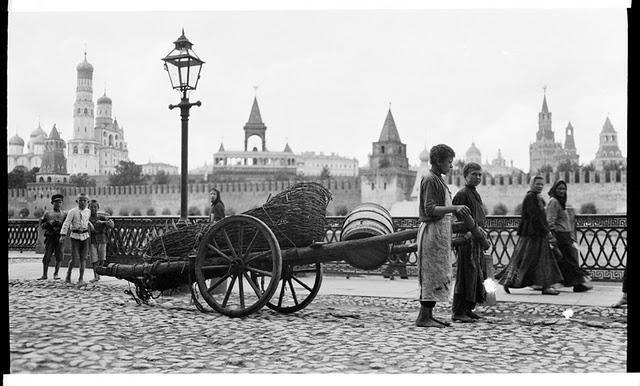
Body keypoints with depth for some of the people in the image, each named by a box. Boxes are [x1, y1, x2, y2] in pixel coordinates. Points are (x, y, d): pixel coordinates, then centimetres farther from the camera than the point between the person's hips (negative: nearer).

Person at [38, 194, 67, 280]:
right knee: (47, 256, -1)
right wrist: (49, 223, -9)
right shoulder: (47, 213, 11)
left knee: (59, 257, -2)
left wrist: (60, 223, -13)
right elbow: (41, 225, 9)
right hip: (50, 237, 0)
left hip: (60, 237, 0)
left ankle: (56, 274, 10)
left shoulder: (64, 214, 11)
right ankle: (44, 275, 8)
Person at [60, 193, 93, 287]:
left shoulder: (88, 211, 8)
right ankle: (68, 274, 20)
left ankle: (81, 279, 2)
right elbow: (66, 223, -13)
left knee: (83, 259, -1)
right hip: (75, 236, -4)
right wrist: (63, 235, -21)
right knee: (74, 259, -7)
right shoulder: (72, 211, -7)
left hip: (85, 236, 4)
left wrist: (89, 224, 14)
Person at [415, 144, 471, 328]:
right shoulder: (430, 180, -13)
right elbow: (430, 210, -21)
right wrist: (454, 208, -27)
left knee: (438, 275, 11)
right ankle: (423, 317, -4)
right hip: (432, 230, -10)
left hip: (440, 231, 10)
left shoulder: (438, 180, 19)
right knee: (432, 274, -8)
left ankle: (428, 315, 16)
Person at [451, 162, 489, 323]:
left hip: (477, 239, 9)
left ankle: (468, 308, 22)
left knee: (476, 274, 12)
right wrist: (466, 232, -26)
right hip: (466, 239, -9)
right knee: (466, 274, -8)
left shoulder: (476, 194, 19)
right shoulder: (462, 194, -10)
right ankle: (458, 312, -4)